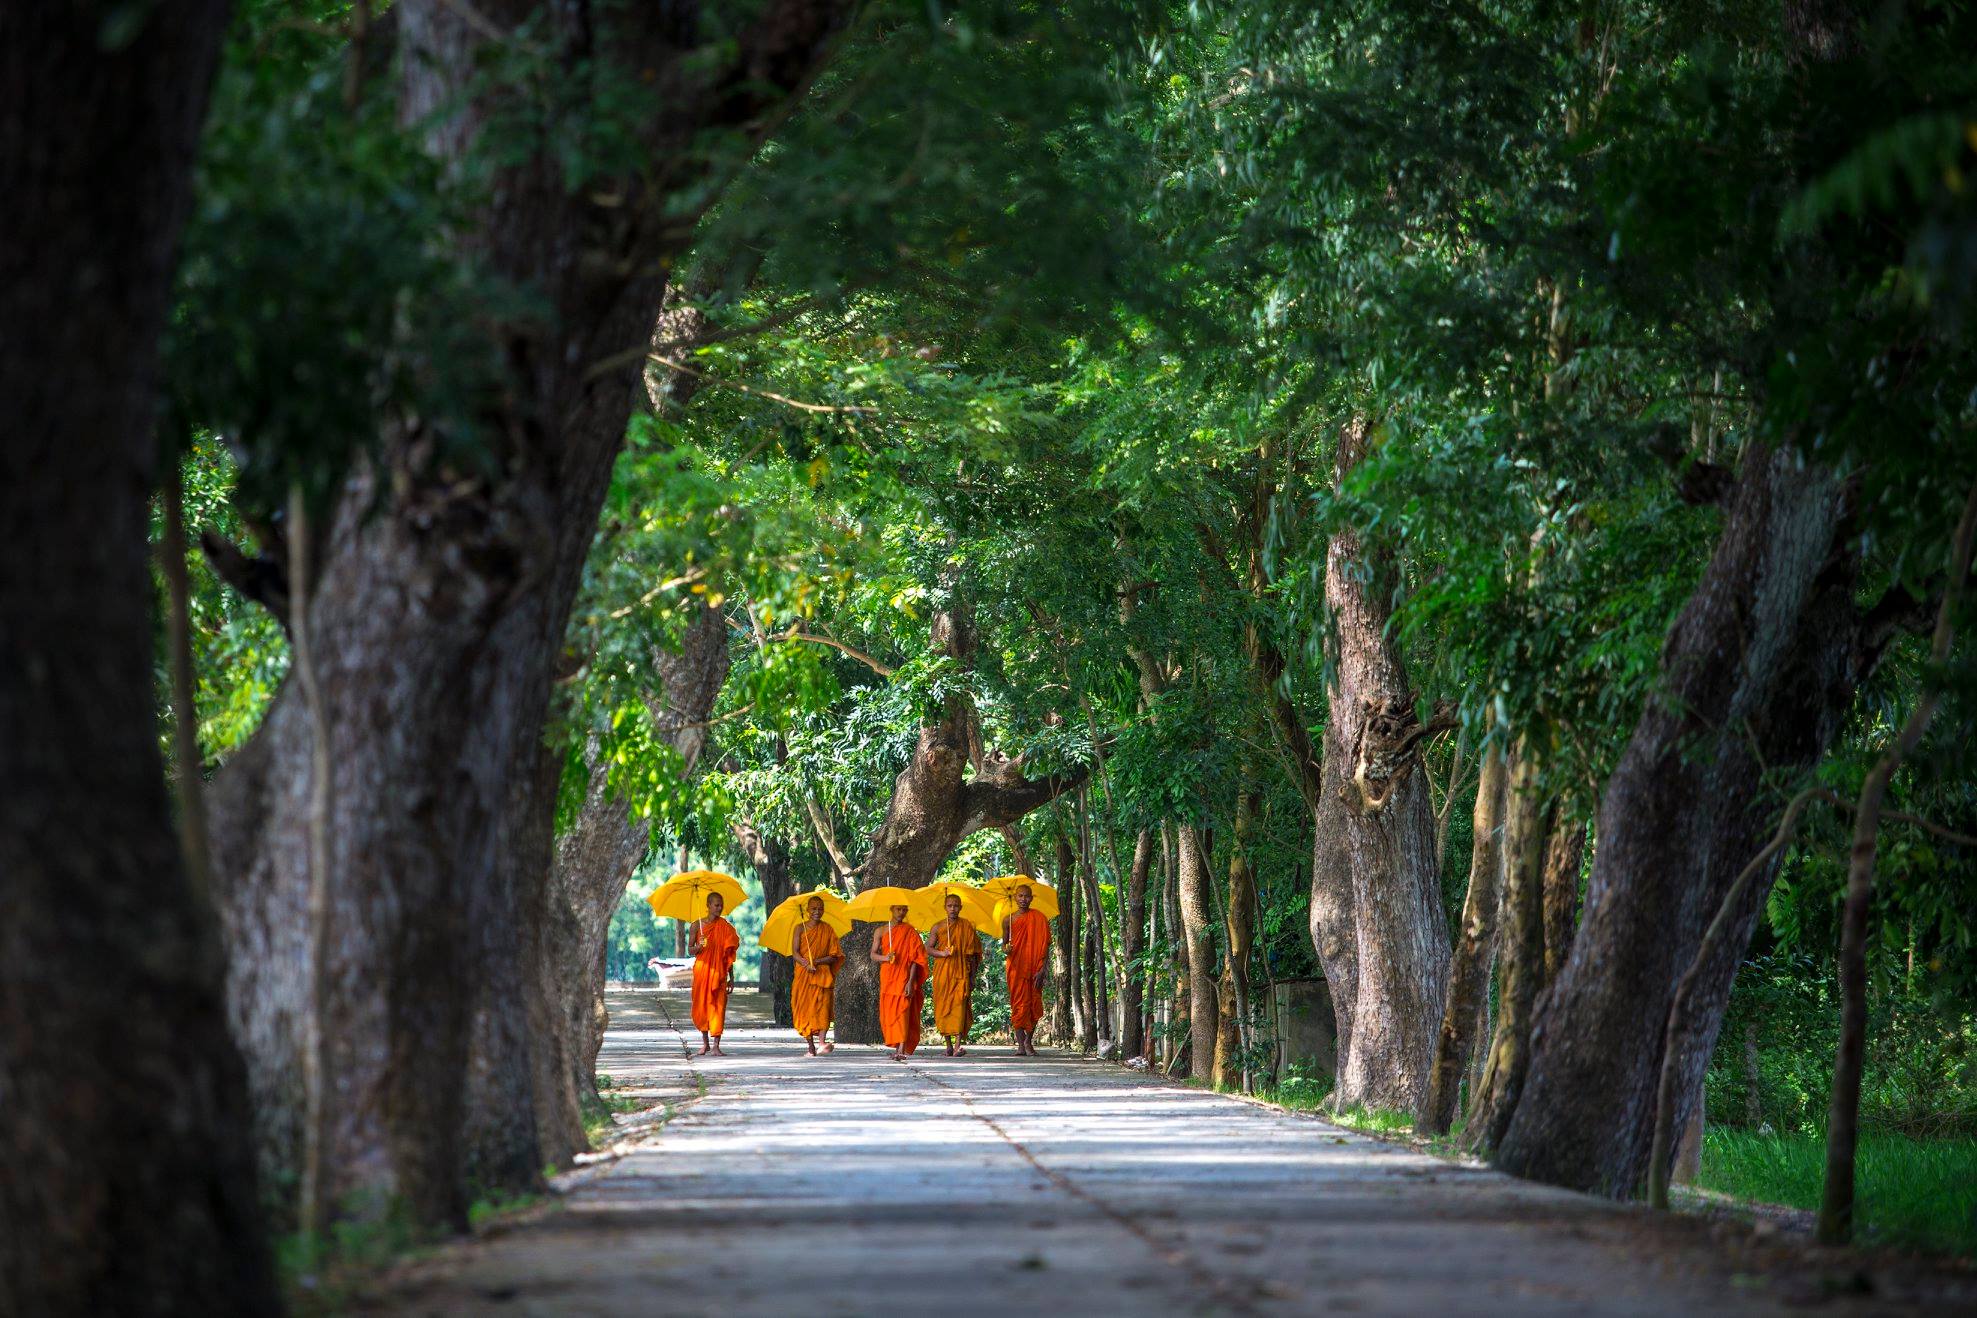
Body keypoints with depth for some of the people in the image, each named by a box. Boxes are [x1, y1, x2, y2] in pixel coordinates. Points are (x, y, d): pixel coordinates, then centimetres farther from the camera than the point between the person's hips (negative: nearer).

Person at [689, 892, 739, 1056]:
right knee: (701, 1005, 4)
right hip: (702, 969, 0)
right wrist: (699, 946, -18)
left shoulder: (725, 927, 5)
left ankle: (716, 1045, -9)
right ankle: (705, 1043, 19)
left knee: (718, 1006, -8)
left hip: (718, 972, 0)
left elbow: (729, 955, 8)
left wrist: (731, 978, 7)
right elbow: (690, 950, 5)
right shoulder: (696, 925, 2)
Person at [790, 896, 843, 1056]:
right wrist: (806, 964, -20)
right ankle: (811, 1047, 2)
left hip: (822, 974, -1)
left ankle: (822, 1041, -28)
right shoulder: (801, 928, 6)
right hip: (803, 975, 1)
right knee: (805, 1007, -3)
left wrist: (817, 961, -13)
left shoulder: (828, 930, 7)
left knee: (822, 1005, -16)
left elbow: (834, 956, 3)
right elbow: (795, 953, -2)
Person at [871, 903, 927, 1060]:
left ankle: (902, 1050, -24)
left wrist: (911, 981, -12)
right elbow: (873, 955, 7)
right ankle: (897, 1047, 19)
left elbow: (915, 959, -3)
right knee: (888, 1013, 5)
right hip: (887, 977, 4)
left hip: (904, 977, -4)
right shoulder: (882, 931, 10)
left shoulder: (910, 932, 2)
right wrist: (885, 957, -16)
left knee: (902, 1012, -15)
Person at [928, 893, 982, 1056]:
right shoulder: (938, 927, 7)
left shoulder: (967, 927, 4)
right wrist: (941, 953, -11)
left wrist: (972, 976, 4)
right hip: (942, 973, 2)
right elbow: (928, 949, 9)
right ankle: (948, 1045, 14)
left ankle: (958, 1045, -22)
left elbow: (972, 953, 6)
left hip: (960, 973, -2)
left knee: (959, 1006, -14)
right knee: (944, 1007, 2)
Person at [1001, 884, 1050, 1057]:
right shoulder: (1008, 919, 7)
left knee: (1034, 1005, -1)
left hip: (1034, 968, -1)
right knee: (1018, 1004, -4)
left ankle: (1029, 1041, 12)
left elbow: (1045, 946, 1)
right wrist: (1006, 948, -10)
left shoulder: (1039, 918, 3)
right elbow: (1004, 943, 15)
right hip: (1015, 967, 1)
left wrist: (1042, 969, -9)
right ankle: (1020, 1044, -1)